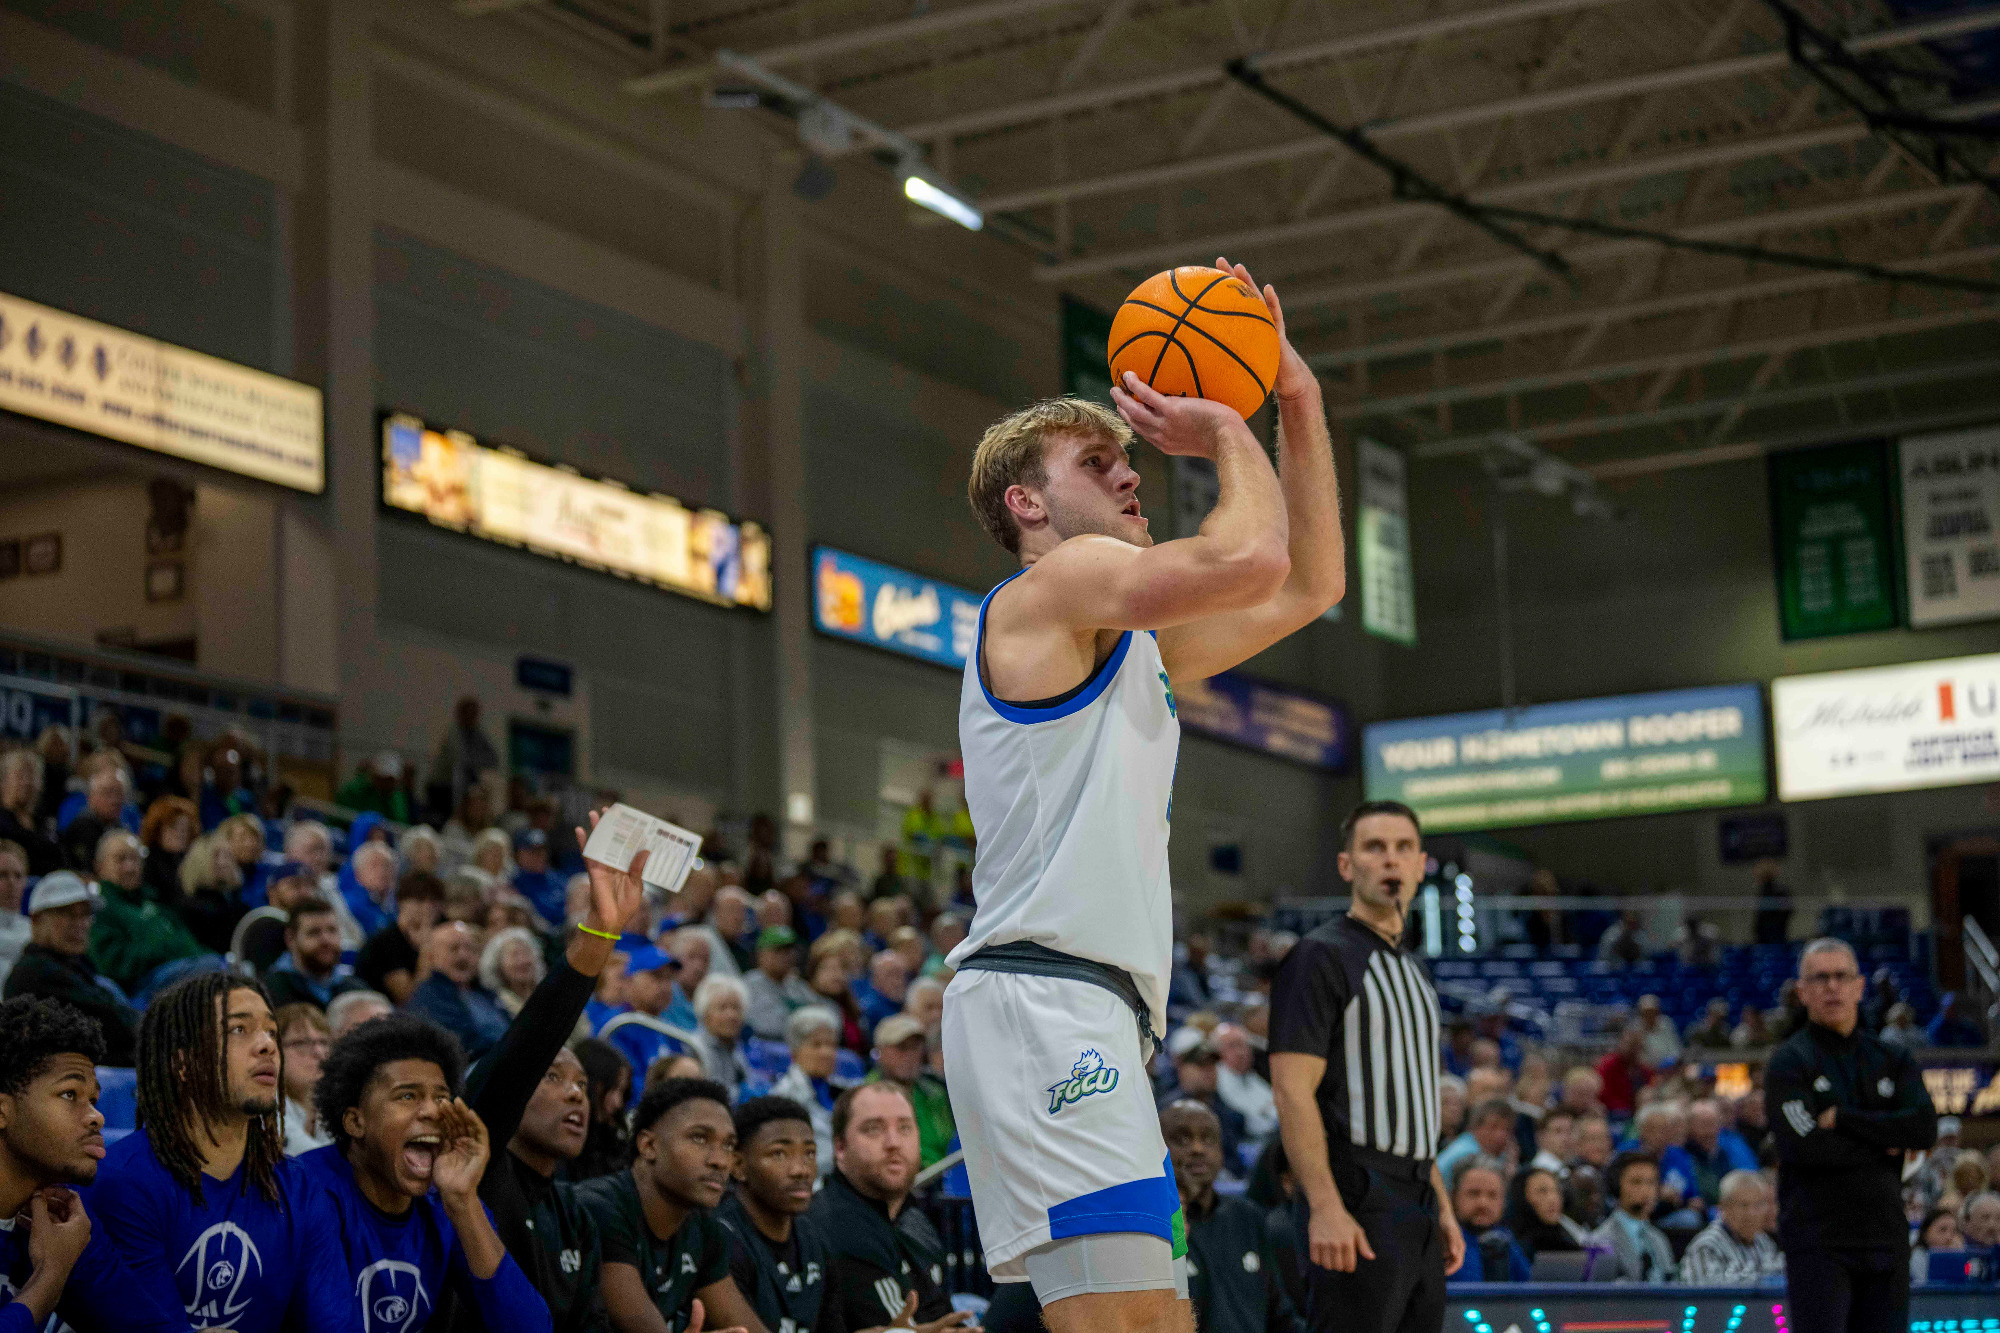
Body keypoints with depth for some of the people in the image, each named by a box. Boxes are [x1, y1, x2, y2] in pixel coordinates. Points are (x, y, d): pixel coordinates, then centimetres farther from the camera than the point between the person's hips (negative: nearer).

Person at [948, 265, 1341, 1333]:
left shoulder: (1132, 645, 28)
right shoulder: (1057, 584, 0)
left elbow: (1311, 582, 31)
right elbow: (1250, 561, -15)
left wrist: (1297, 401, 25)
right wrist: (1228, 435, 4)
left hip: (1087, 1018, 10)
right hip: (1039, 999, -10)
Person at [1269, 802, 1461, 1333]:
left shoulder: (1412, 970, 20)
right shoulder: (1320, 956, -7)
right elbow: (1292, 1091, -15)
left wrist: (1442, 1209, 19)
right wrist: (1325, 1207, -23)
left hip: (1417, 1209, 9)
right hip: (1357, 1209, -9)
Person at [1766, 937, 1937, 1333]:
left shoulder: (1891, 1059, 14)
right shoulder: (1789, 1063, -1)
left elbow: (1925, 1129, -4)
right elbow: (1805, 1147, -15)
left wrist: (1842, 1119, -11)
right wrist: (1883, 1146, -6)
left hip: (1886, 1237, 5)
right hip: (1817, 1239, -5)